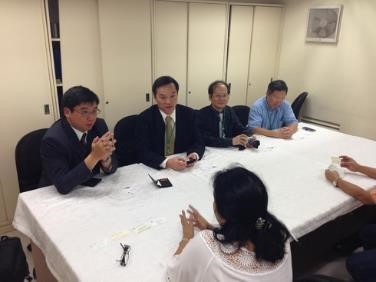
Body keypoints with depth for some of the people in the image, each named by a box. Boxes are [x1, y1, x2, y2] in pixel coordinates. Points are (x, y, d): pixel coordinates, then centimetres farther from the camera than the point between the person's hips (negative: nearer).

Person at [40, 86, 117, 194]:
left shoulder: (99, 125, -7)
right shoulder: (53, 139, -21)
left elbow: (111, 167, -3)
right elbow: (63, 186, -25)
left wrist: (105, 157, -24)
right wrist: (94, 157, -32)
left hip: (90, 189, 3)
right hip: (57, 195, -3)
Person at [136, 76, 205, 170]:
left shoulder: (189, 114, 0)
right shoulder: (145, 118, -8)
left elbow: (198, 142, 2)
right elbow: (143, 153, -16)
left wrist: (194, 155, -21)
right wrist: (166, 162, -33)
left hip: (184, 169, 2)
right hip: (156, 169, -2)